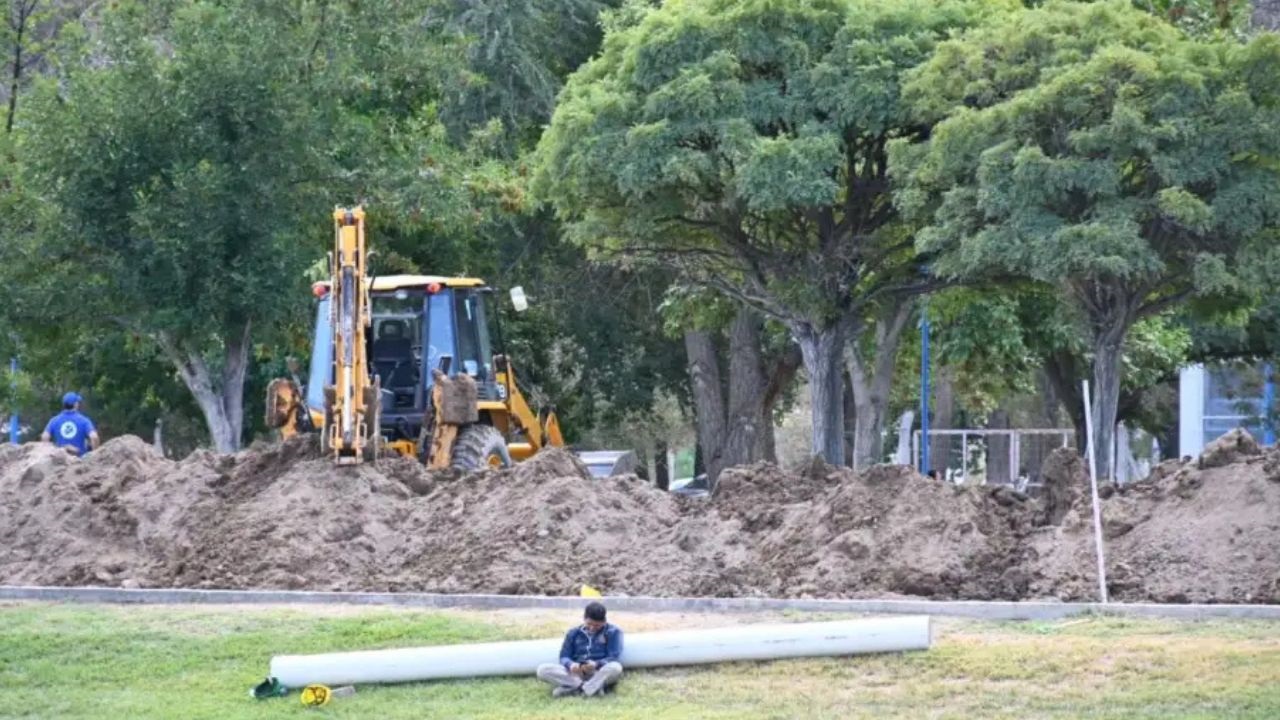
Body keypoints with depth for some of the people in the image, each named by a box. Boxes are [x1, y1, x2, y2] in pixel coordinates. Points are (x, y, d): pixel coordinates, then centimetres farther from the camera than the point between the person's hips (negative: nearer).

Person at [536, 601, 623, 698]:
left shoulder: (613, 632, 4)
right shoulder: (574, 633, 13)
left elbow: (613, 658, -4)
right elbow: (564, 657, 8)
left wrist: (596, 664, -24)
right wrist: (571, 665, -17)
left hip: (600, 673, -3)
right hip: (576, 673, 3)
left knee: (615, 668, -38)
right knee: (542, 670, -22)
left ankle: (572, 688, -36)